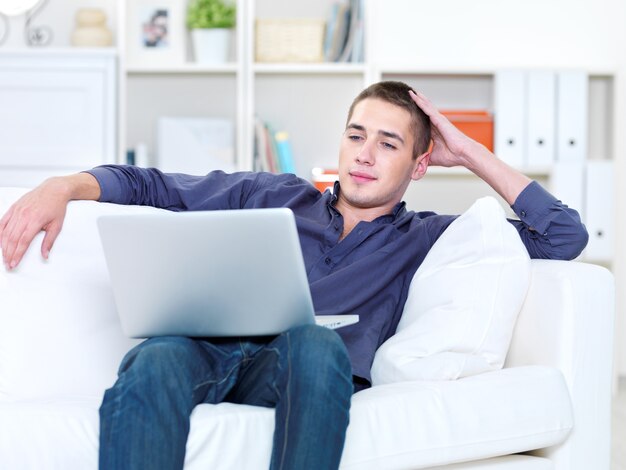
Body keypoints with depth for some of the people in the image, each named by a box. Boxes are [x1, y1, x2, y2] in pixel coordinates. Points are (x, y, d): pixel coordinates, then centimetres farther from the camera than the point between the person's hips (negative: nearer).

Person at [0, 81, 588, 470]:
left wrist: (470, 154, 26)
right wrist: (62, 187, 12)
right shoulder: (274, 196, 32)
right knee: (155, 362, -38)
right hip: (209, 348, 1)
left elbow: (565, 235, 26)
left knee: (316, 341, -41)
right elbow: (151, 185, 31)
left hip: (297, 367, -1)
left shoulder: (420, 238, 29)